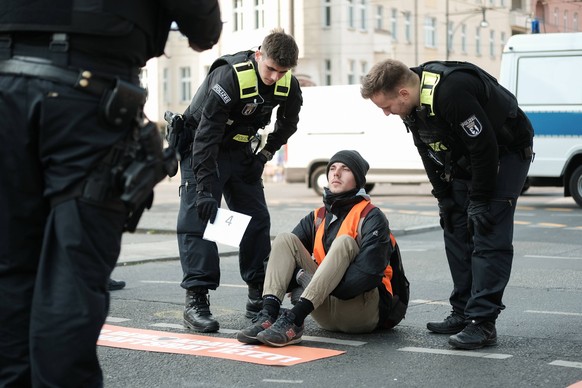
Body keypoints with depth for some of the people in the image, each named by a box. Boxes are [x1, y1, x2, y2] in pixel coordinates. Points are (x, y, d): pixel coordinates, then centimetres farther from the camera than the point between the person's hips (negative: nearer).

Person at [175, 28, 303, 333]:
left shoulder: (288, 85, -12)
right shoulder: (229, 77, -32)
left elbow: (288, 123, 10)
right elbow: (206, 135, -33)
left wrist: (265, 155, -2)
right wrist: (205, 190, -36)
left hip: (240, 149, 6)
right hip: (200, 147, -6)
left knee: (257, 218, 3)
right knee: (198, 217, -15)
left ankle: (259, 296, 12)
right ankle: (196, 299, -17)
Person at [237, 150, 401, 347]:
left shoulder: (371, 217, -5)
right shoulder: (317, 218, 15)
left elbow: (370, 271, -19)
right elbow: (285, 256, 4)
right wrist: (303, 279, -18)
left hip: (365, 311, -5)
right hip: (326, 315, 5)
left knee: (344, 242, -27)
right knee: (285, 239, -4)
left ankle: (294, 320, -40)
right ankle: (268, 314, -28)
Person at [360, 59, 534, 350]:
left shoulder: (451, 92, -36)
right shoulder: (412, 106, -8)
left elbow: (484, 147, -31)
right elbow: (428, 153, 5)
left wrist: (480, 202, -24)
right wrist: (444, 198, 1)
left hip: (506, 153, -9)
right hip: (465, 160, 9)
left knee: (489, 237, -15)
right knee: (456, 232, 7)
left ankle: (482, 323, -17)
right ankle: (463, 314, 14)